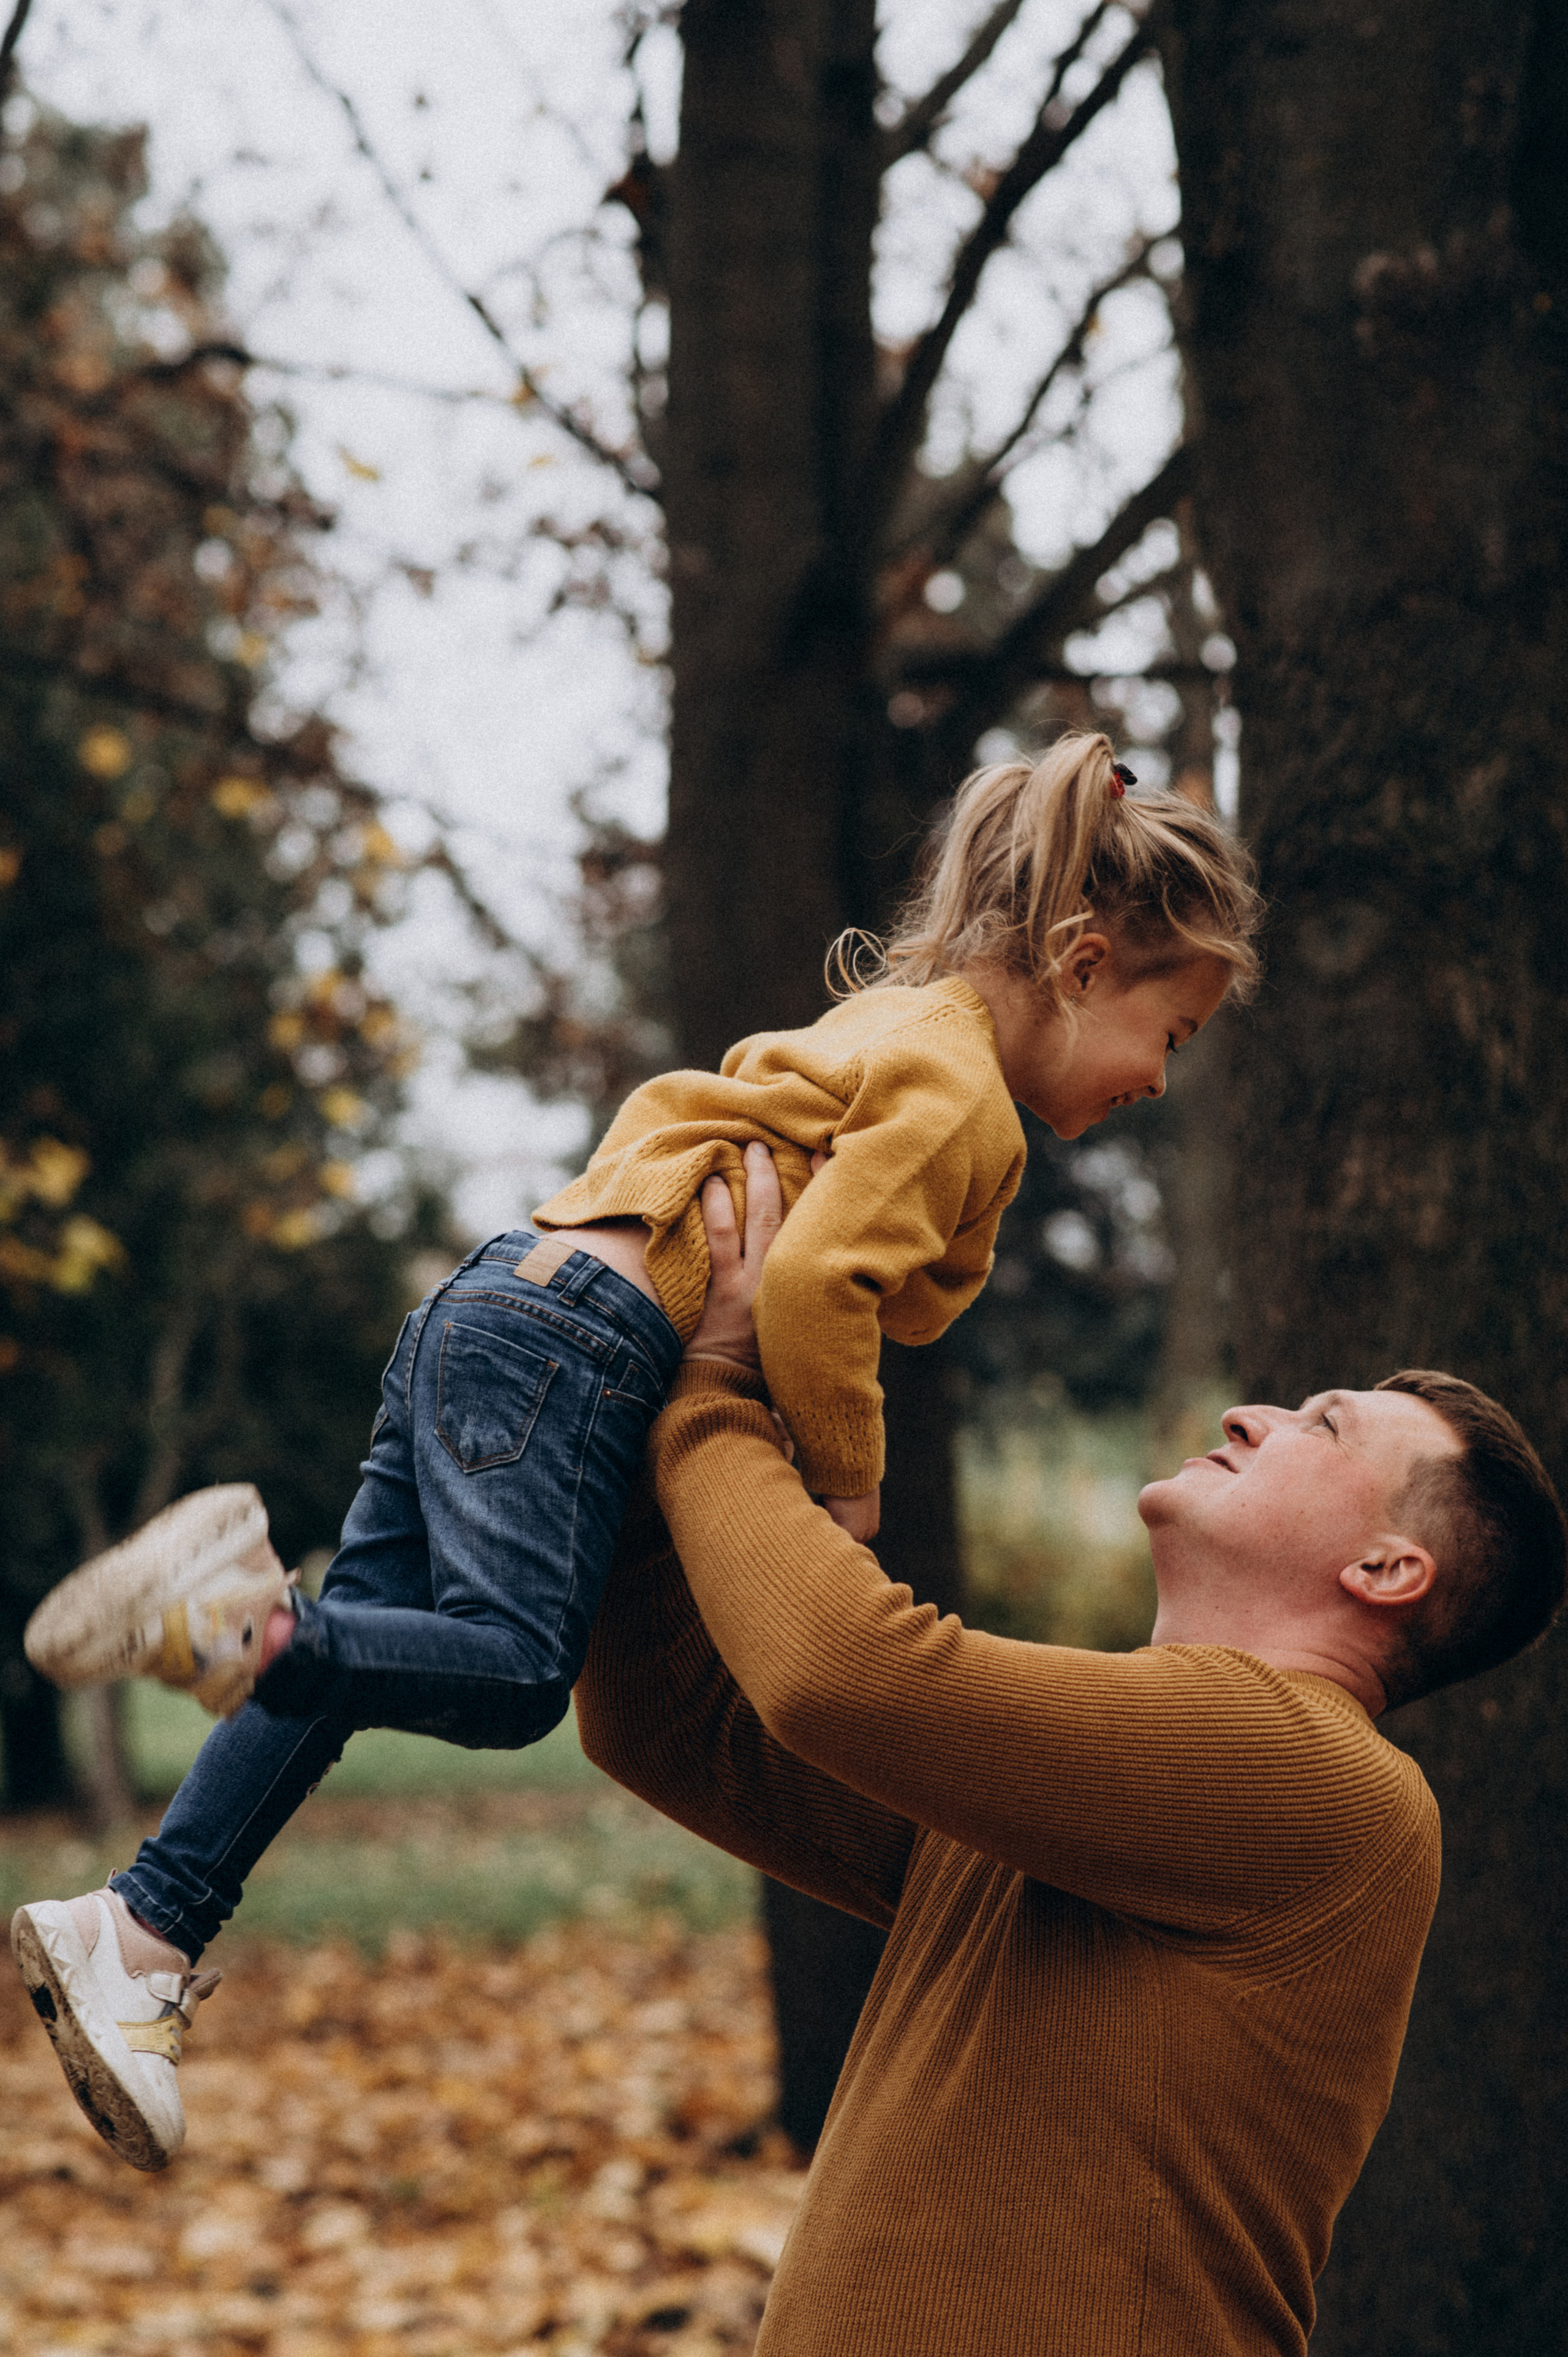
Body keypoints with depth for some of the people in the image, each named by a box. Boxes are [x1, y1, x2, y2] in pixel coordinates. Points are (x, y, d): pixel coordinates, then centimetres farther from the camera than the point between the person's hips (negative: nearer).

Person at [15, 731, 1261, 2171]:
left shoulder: (888, 1030, 22)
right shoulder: (961, 1096, -9)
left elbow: (679, 1110, 29)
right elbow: (817, 1283, -21)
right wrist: (846, 1485, -8)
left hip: (496, 1306, 10)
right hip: (570, 1350, -10)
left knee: (348, 1658, 6)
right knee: (515, 1668, -19)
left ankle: (144, 1935, 6)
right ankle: (243, 1614, -32)